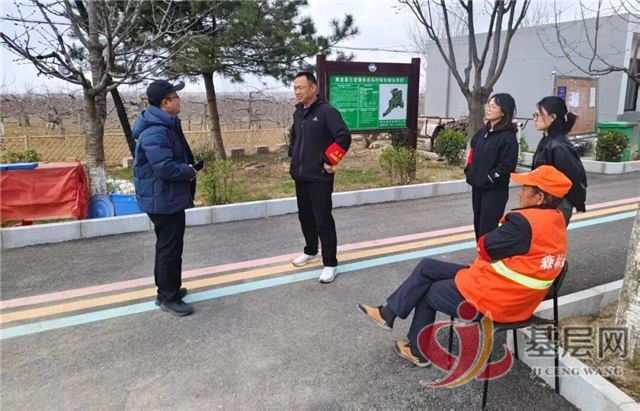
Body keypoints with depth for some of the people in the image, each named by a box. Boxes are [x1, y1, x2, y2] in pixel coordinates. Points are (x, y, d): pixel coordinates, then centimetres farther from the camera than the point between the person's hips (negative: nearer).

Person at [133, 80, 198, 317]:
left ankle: (167, 288, 35)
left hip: (169, 197, 11)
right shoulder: (155, 132, -24)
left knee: (168, 245, 20)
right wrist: (190, 172, -15)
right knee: (170, 248, -2)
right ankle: (168, 298, 11)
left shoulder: (166, 125, 11)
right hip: (162, 200, -11)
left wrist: (189, 168, 4)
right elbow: (165, 167, -31)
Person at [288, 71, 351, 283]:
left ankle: (330, 264, 6)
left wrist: (329, 161, -18)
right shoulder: (298, 112, 11)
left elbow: (344, 137, -22)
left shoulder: (326, 111, -14)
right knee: (305, 216, 18)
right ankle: (311, 251, 38)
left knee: (323, 221, -5)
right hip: (300, 176, 8)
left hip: (319, 177, -8)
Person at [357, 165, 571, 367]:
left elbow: (485, 247, -15)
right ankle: (388, 313, 21)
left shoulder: (525, 223, -26)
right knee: (427, 267, 11)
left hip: (491, 299, -9)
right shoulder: (556, 221, 4)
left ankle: (418, 351, 31)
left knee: (428, 292, 13)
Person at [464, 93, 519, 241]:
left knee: (487, 229, -5)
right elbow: (472, 154, 18)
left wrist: (487, 179, -15)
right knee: (478, 225, 15)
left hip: (495, 191, -7)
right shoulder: (482, 131, 10)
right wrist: (470, 174, 6)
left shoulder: (508, 137, -13)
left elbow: (506, 166, -18)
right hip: (477, 187, 7)